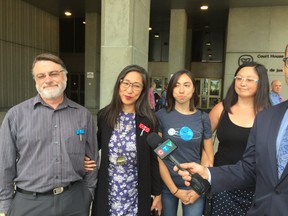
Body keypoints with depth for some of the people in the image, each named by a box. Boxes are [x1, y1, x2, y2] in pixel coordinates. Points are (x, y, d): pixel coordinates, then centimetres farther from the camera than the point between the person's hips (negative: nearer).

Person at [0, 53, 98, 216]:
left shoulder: (83, 115, -1)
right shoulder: (16, 115, -5)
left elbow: (92, 159, 5)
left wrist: (88, 195, 6)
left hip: (75, 200, 1)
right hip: (29, 203, 0)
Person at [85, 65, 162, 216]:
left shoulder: (149, 121, -9)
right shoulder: (104, 115, -5)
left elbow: (153, 160, -4)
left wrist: (157, 193, 0)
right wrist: (86, 160, -8)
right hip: (107, 193, 2)